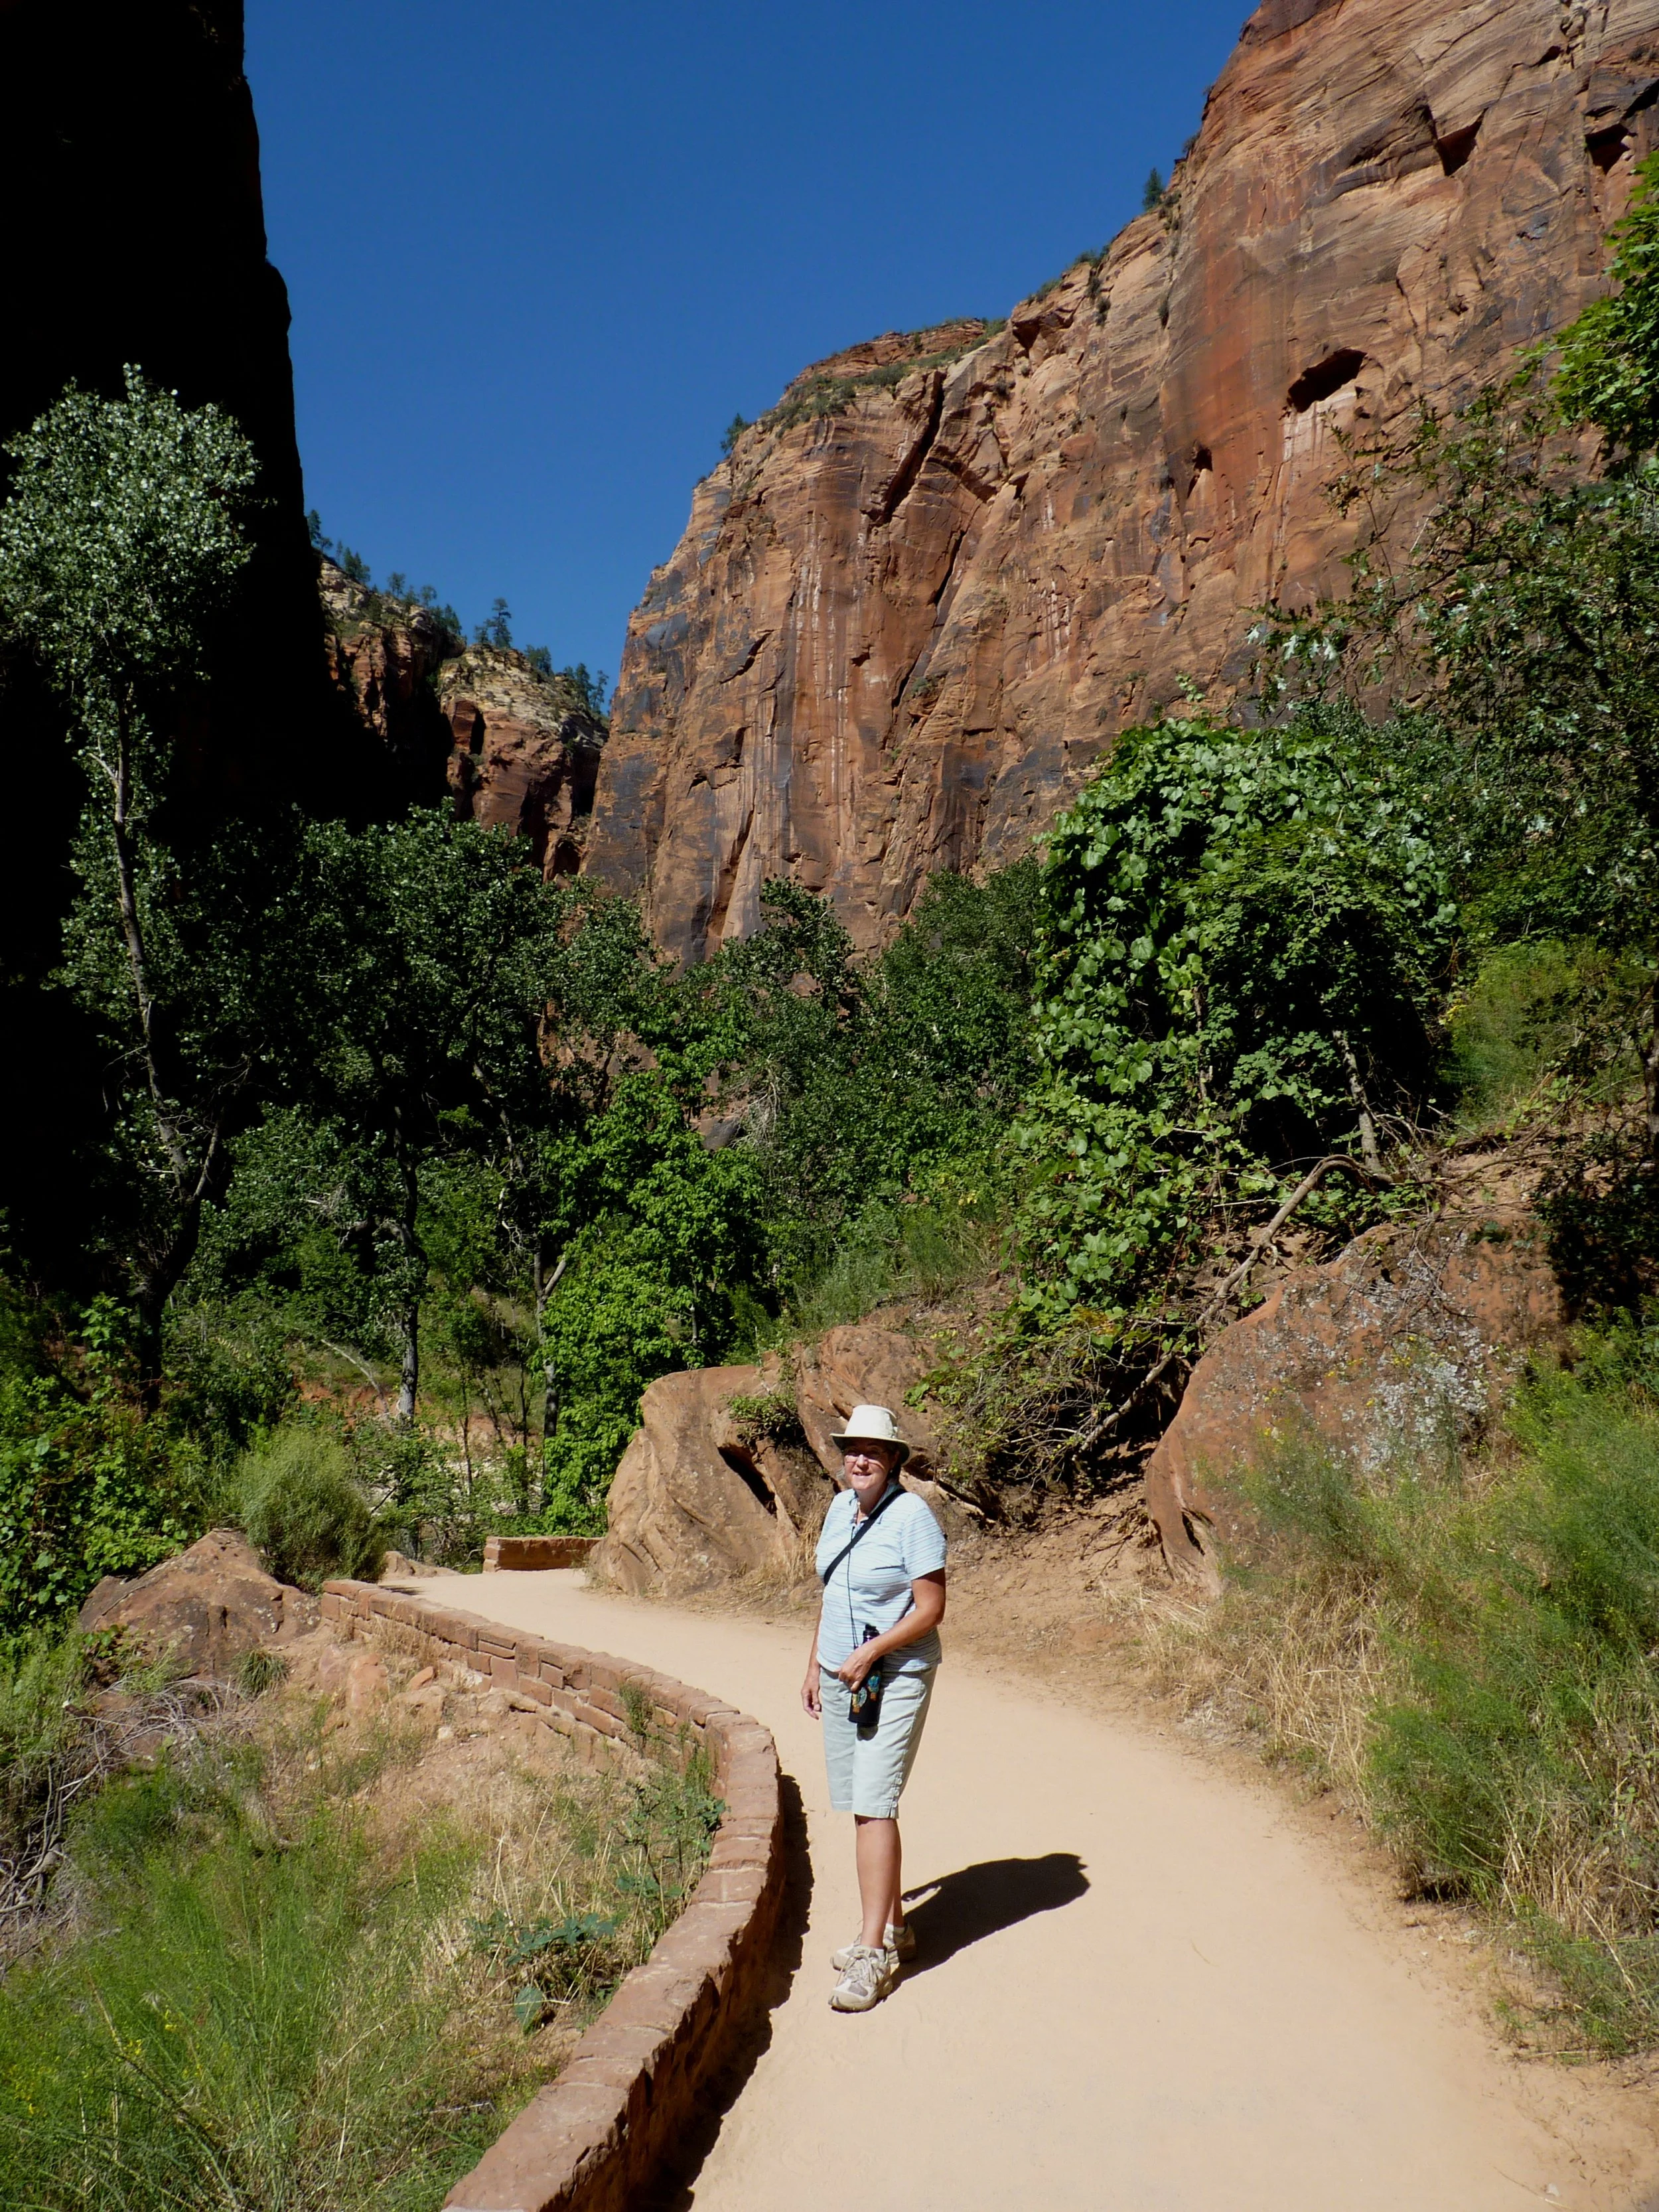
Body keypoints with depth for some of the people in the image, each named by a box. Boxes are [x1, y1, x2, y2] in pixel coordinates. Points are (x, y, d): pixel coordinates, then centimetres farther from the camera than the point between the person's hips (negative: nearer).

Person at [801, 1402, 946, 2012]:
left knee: (873, 1805, -9)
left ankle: (874, 1953, -2)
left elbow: (931, 1609, -15)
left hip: (894, 1679, -7)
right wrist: (815, 1665, 17)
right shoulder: (840, 1508, 6)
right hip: (841, 1676, 7)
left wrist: (870, 1653, -20)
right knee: (860, 1805, 12)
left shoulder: (911, 1516, -15)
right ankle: (892, 1926, 26)